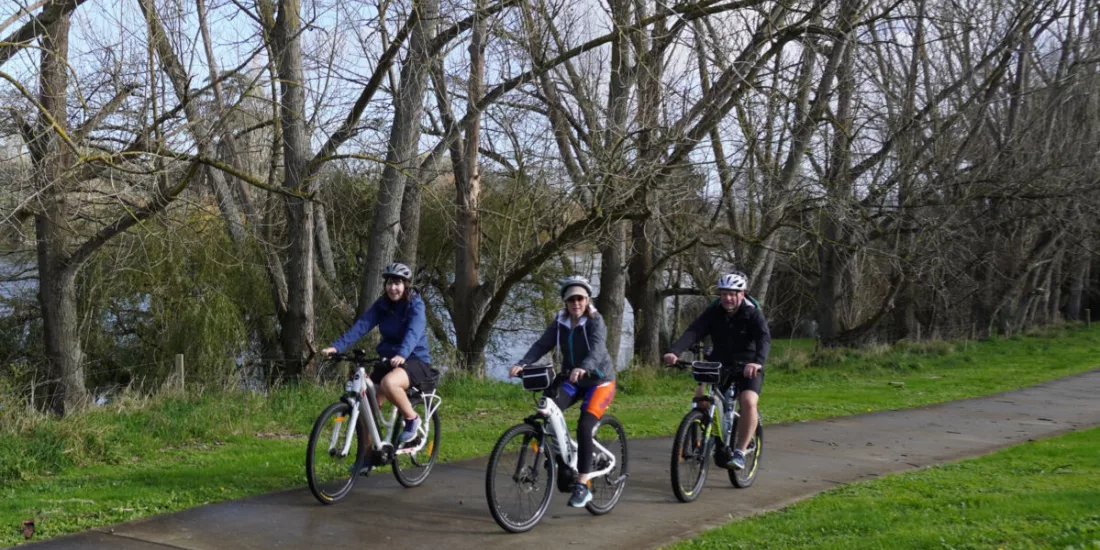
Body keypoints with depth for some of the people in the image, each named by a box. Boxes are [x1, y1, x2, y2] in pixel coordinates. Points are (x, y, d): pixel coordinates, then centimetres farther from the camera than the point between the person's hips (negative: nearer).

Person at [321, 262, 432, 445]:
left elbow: (413, 332, -30)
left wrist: (402, 354, -50)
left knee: (388, 382, -35)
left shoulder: (415, 305, -12)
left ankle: (412, 419, -11)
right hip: (389, 360, 6)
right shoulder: (381, 305, 2)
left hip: (416, 360, -6)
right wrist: (336, 346, -26)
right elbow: (361, 325, -11)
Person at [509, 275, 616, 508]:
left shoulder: (595, 322, -16)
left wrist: (583, 368, -55)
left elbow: (597, 348, -34)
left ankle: (582, 486, -14)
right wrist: (522, 364, -32)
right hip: (571, 380, 5)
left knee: (584, 427, -23)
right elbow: (541, 344, -14)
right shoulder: (560, 323, -2)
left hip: (599, 381, -5)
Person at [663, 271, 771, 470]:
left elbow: (764, 339, -30)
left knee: (748, 402, -26)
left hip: (748, 367, -3)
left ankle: (740, 452, -16)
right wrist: (674, 352, -41)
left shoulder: (753, 314, -14)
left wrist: (757, 362, -51)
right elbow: (693, 332, -22)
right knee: (701, 396, -19)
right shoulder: (713, 312, -7)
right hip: (719, 363, 3)